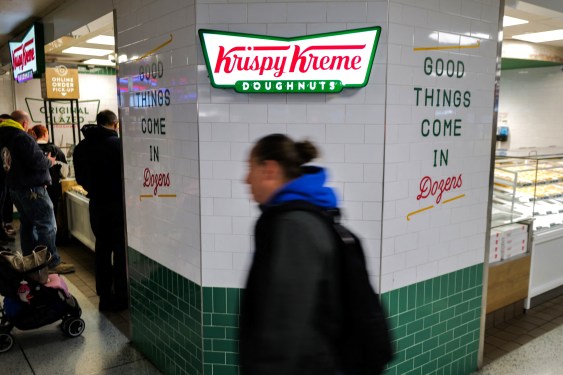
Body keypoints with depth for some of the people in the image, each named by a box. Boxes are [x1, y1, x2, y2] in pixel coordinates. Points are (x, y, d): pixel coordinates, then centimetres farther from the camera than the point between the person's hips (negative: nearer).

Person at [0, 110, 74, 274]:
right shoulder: (22, 137, -17)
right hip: (31, 188, -10)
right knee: (47, 225, -5)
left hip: (15, 188, 10)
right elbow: (36, 161, -24)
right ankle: (52, 263, -4)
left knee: (27, 224, 18)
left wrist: (43, 159, 10)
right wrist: (49, 161, -4)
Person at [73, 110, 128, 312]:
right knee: (121, 250, 3)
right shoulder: (118, 144, -15)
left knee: (102, 249, 14)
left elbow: (80, 178, 11)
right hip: (118, 204, -5)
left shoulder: (81, 147, 5)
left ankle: (105, 296, 20)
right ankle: (121, 297, 8)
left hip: (96, 205, 6)